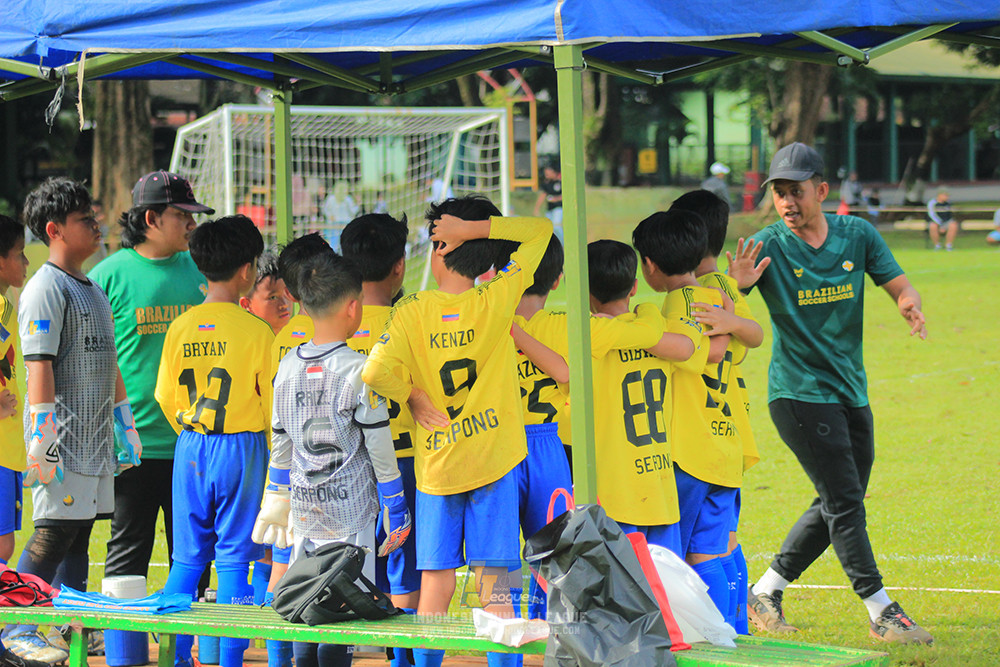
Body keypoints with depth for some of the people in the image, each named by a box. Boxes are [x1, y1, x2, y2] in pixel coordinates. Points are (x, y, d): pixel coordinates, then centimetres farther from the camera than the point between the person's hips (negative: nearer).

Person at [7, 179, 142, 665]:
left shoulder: (93, 291, 19)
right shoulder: (46, 289, -10)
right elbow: (39, 366, -16)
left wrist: (125, 426, 23)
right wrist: (43, 441, -20)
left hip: (96, 439, 8)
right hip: (63, 438, -8)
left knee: (80, 530, 9)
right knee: (55, 531, -10)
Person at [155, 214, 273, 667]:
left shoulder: (180, 328, 0)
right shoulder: (255, 330, -10)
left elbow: (165, 397, 7)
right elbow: (273, 402, -5)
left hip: (190, 448, 4)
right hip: (241, 448, -4)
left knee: (187, 558, 10)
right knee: (233, 560, 1)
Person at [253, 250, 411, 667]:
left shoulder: (287, 368, 6)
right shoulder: (358, 370, -11)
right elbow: (380, 451, -9)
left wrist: (276, 501, 27)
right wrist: (396, 512, -1)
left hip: (304, 508, 6)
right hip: (348, 511, -5)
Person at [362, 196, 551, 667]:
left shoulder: (412, 310, -5)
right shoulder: (496, 300, -6)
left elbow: (376, 372, -19)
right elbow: (541, 230, 3)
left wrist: (414, 397, -1)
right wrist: (474, 228, -5)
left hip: (435, 464, 1)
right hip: (493, 458, 0)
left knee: (435, 582, 6)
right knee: (494, 583, -1)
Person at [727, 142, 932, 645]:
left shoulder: (857, 235, 3)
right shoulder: (767, 245, -9)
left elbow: (898, 285, 2)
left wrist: (909, 305, -22)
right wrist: (736, 283, -41)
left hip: (851, 392, 6)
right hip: (798, 392, -6)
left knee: (839, 506, 11)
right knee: (844, 502, -10)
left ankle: (766, 591, 22)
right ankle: (881, 612, -7)